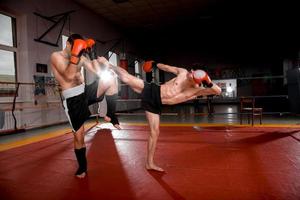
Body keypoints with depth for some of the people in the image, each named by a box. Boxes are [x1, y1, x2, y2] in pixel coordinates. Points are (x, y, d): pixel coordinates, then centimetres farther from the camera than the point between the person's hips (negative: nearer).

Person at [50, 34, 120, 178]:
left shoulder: (82, 58, 8)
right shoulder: (56, 56, -5)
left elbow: (99, 73, 1)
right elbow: (69, 76, -22)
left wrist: (91, 55, -4)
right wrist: (75, 55, -26)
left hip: (86, 91, 4)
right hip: (72, 99, -4)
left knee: (110, 78, -14)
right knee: (78, 136, 1)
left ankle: (112, 117, -6)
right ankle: (82, 167, 25)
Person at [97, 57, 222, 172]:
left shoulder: (197, 91, -10)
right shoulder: (183, 72, -6)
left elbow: (218, 91, -19)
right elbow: (168, 68, 11)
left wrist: (209, 83, -36)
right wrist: (156, 64, 20)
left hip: (155, 105, 0)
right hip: (151, 90, 0)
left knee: (155, 132, 0)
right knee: (125, 77, -13)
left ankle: (149, 163, 19)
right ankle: (108, 64, 21)